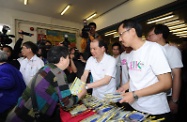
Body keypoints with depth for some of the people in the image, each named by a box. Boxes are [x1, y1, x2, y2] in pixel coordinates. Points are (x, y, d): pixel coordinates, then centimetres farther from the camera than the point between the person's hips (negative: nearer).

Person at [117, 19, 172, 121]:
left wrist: (134, 94, -21)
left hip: (155, 112, -5)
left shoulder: (153, 48, -16)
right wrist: (124, 87, -1)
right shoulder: (130, 55, 3)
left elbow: (166, 83, -19)